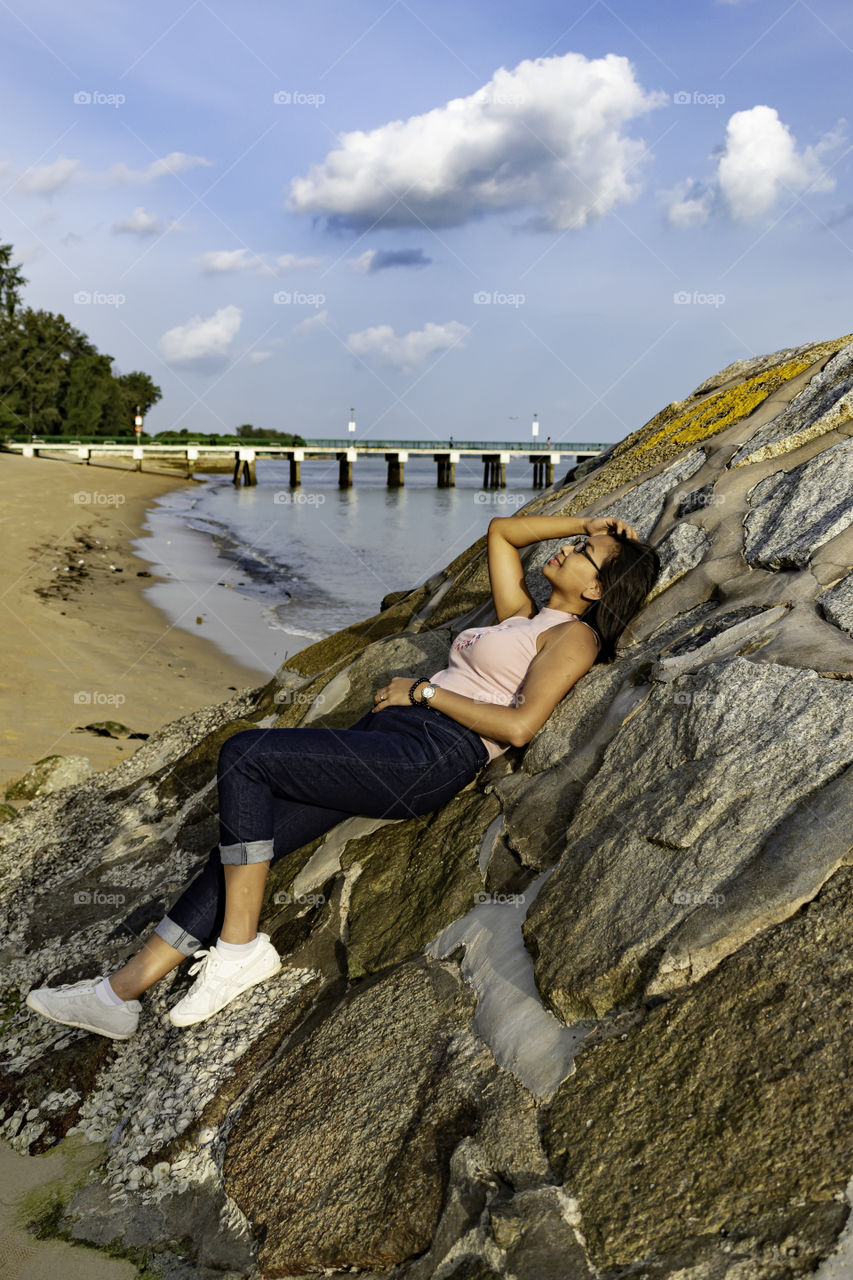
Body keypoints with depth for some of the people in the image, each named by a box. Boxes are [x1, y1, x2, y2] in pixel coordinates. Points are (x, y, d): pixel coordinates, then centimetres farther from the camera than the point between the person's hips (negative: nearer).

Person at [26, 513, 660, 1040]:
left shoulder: (574, 635, 0)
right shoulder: (521, 615, 24)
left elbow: (519, 726, -15)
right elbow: (501, 530, 36)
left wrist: (425, 691, -7)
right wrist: (584, 523, 30)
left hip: (431, 755, -8)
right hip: (389, 739, 8)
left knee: (242, 755, -20)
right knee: (249, 834, -4)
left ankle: (239, 945, -12)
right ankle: (123, 990, 1)